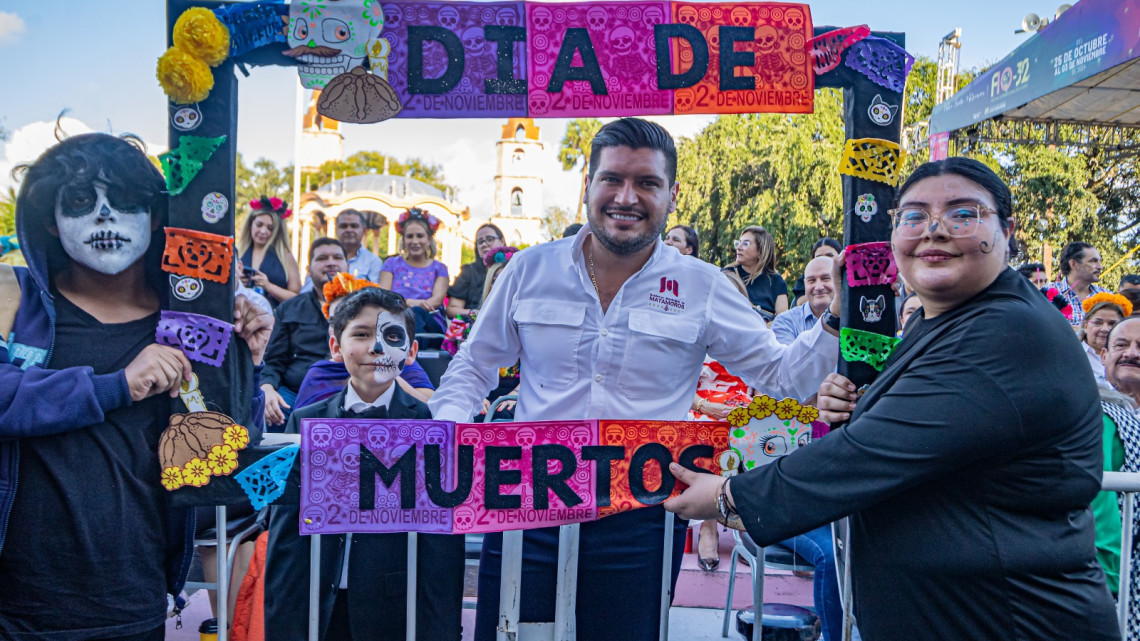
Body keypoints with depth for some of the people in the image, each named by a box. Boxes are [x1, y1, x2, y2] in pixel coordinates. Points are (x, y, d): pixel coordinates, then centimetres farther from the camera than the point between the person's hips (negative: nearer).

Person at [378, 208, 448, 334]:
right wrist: (411, 303, -18)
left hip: (430, 322, 1)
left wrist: (416, 306, -23)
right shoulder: (392, 264, 23)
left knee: (415, 313, -40)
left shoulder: (439, 268, 23)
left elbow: (438, 298, 2)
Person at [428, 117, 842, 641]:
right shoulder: (530, 270, 2)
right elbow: (474, 366, 12)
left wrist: (838, 321, -11)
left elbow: (780, 373, 5)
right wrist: (448, 432, -4)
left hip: (638, 518, -1)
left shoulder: (704, 290, -1)